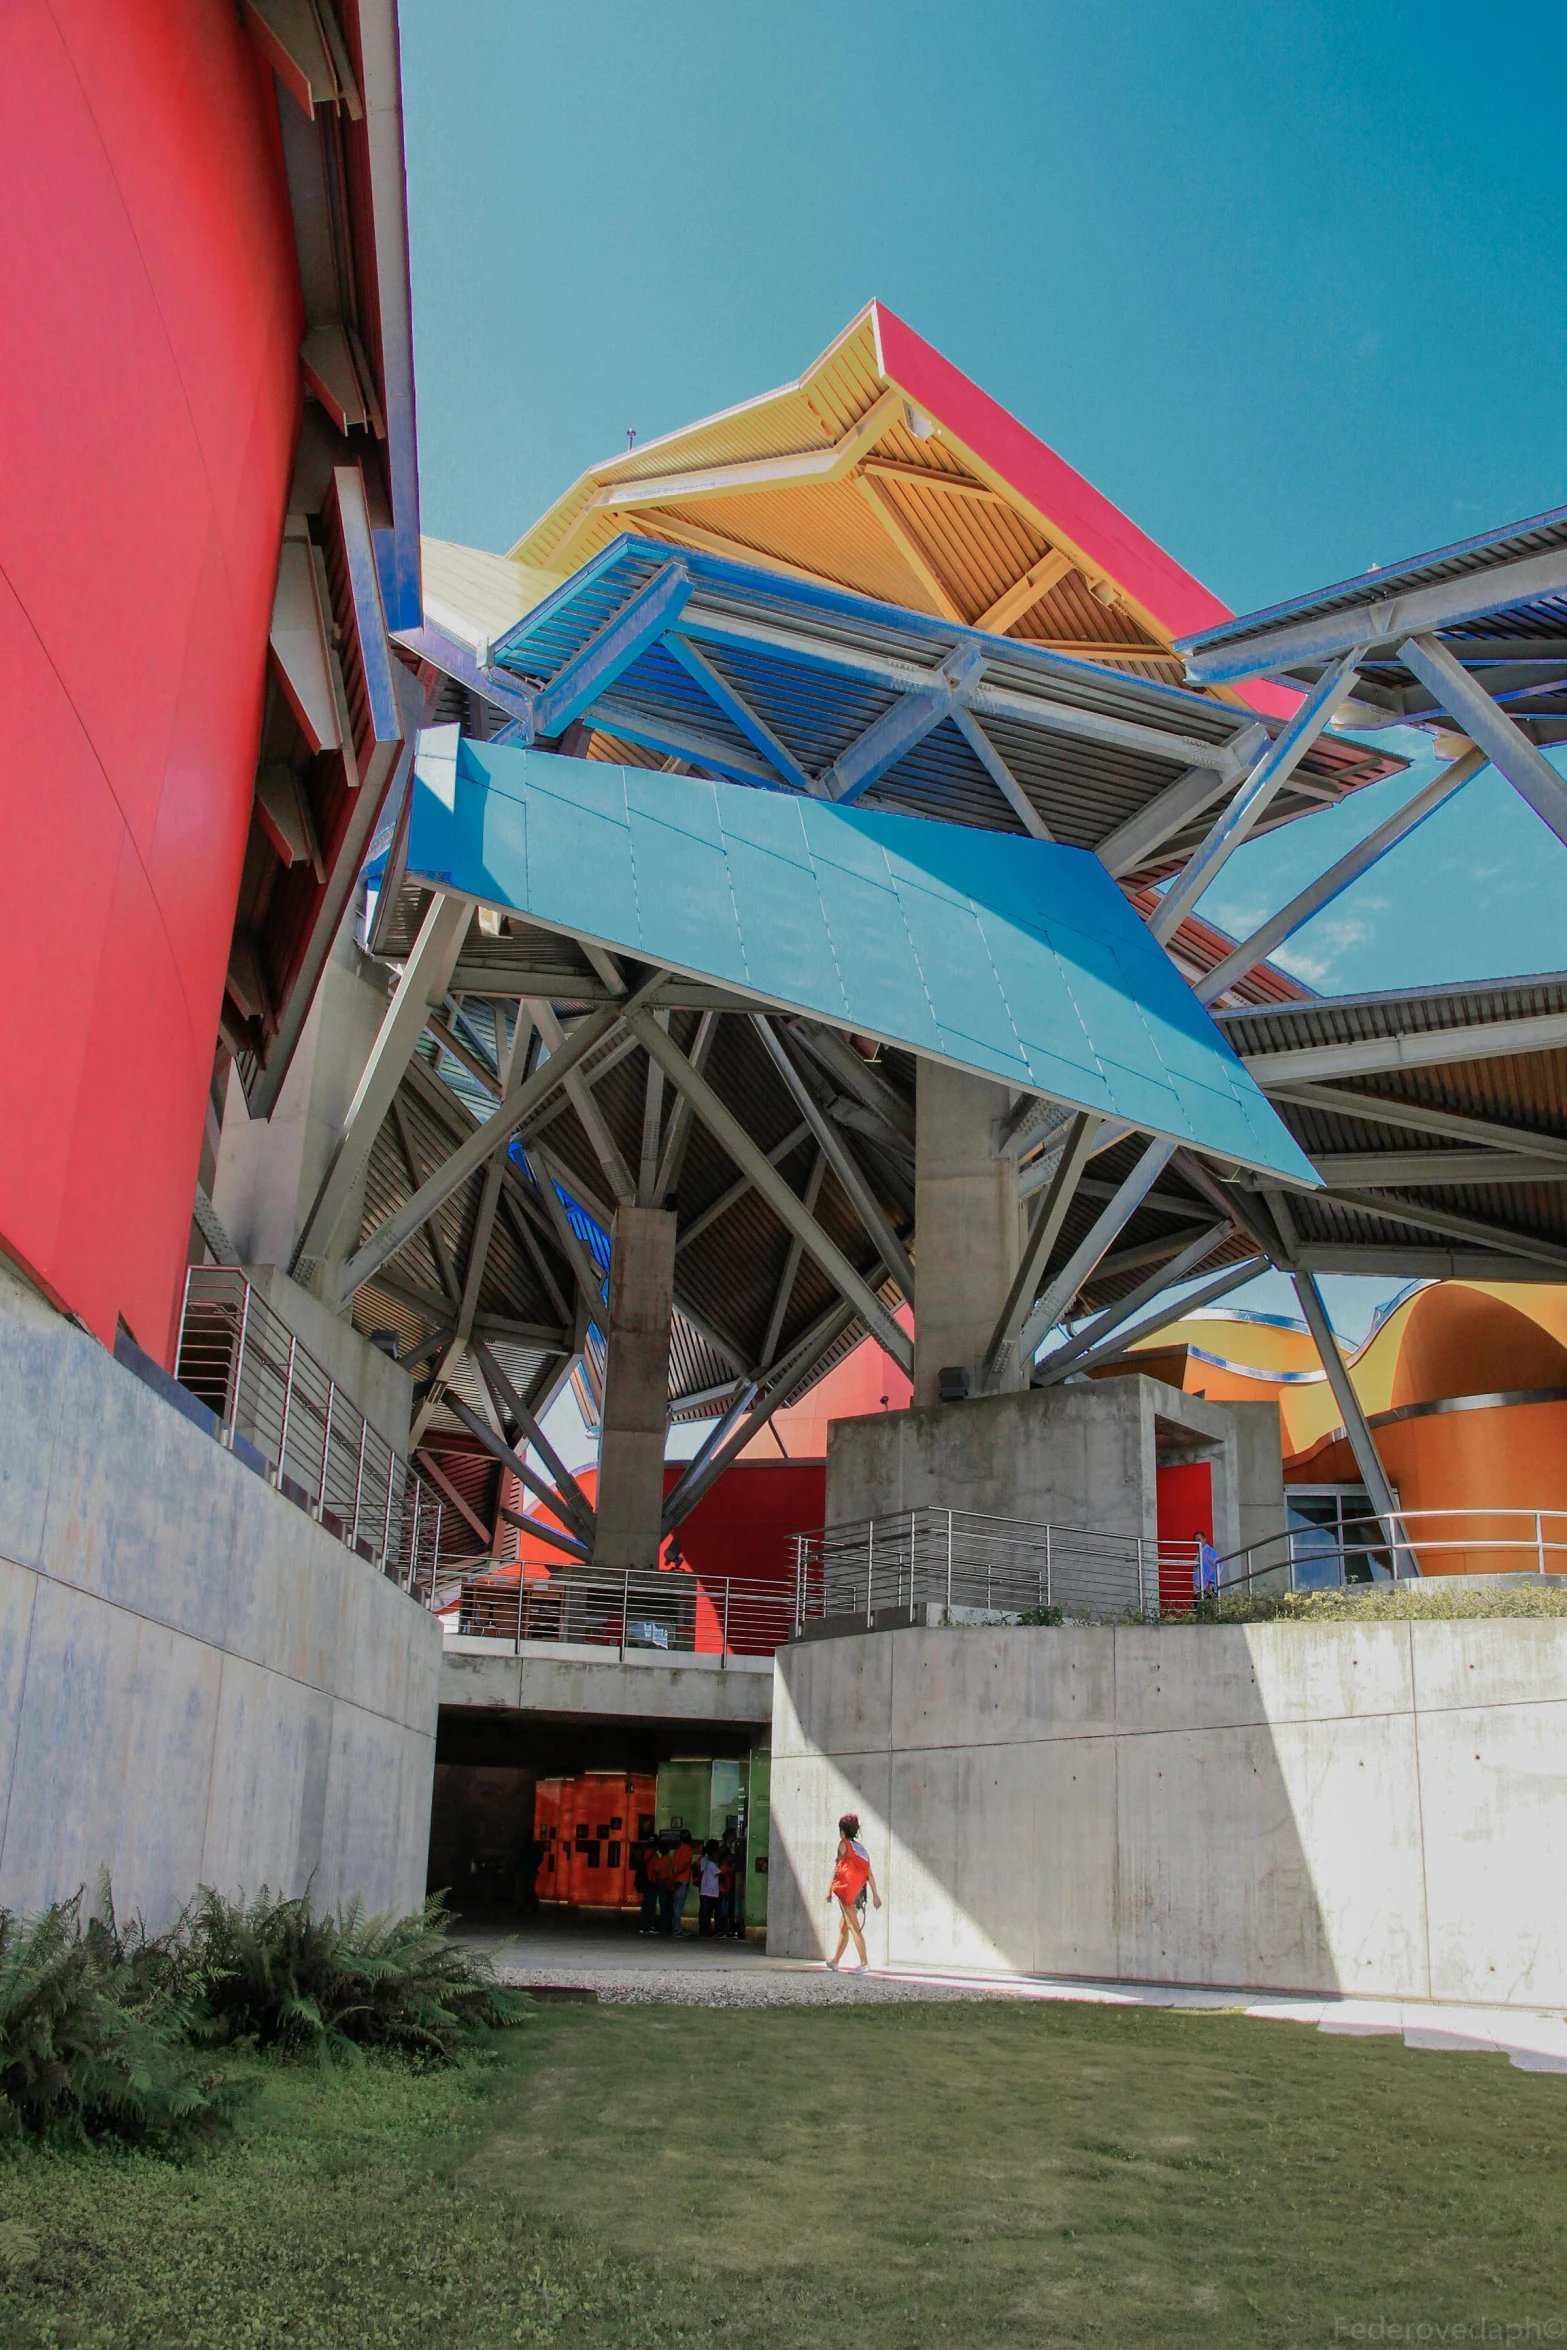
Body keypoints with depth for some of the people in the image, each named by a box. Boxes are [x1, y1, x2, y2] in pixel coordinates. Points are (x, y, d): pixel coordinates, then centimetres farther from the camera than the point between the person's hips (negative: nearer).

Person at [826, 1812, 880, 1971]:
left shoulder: (844, 1844, -2)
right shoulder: (861, 1848, 15)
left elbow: (837, 1868, -7)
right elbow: (869, 1873, 10)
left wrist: (829, 1890, -5)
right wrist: (875, 1894, 9)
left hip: (845, 1890, -7)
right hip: (858, 1891, 7)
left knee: (853, 1926, -8)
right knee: (843, 1926, 17)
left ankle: (864, 1962, -15)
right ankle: (835, 1960, 26)